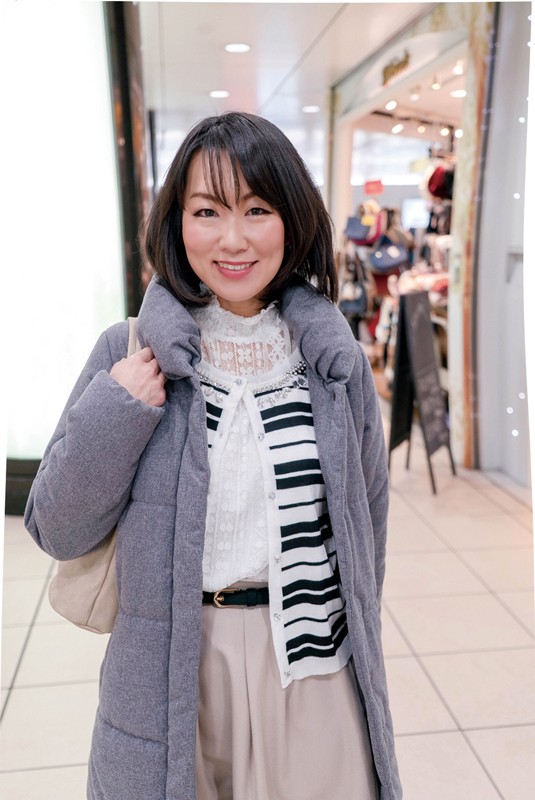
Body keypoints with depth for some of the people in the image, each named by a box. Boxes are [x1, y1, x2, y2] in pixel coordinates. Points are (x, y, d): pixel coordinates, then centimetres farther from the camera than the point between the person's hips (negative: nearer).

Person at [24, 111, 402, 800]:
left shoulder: (337, 360, -3)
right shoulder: (131, 356, -7)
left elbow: (367, 517, 7)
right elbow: (58, 532, -4)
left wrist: (354, 637, 12)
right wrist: (113, 416, -19)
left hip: (313, 669, 1)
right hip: (172, 676, 0)